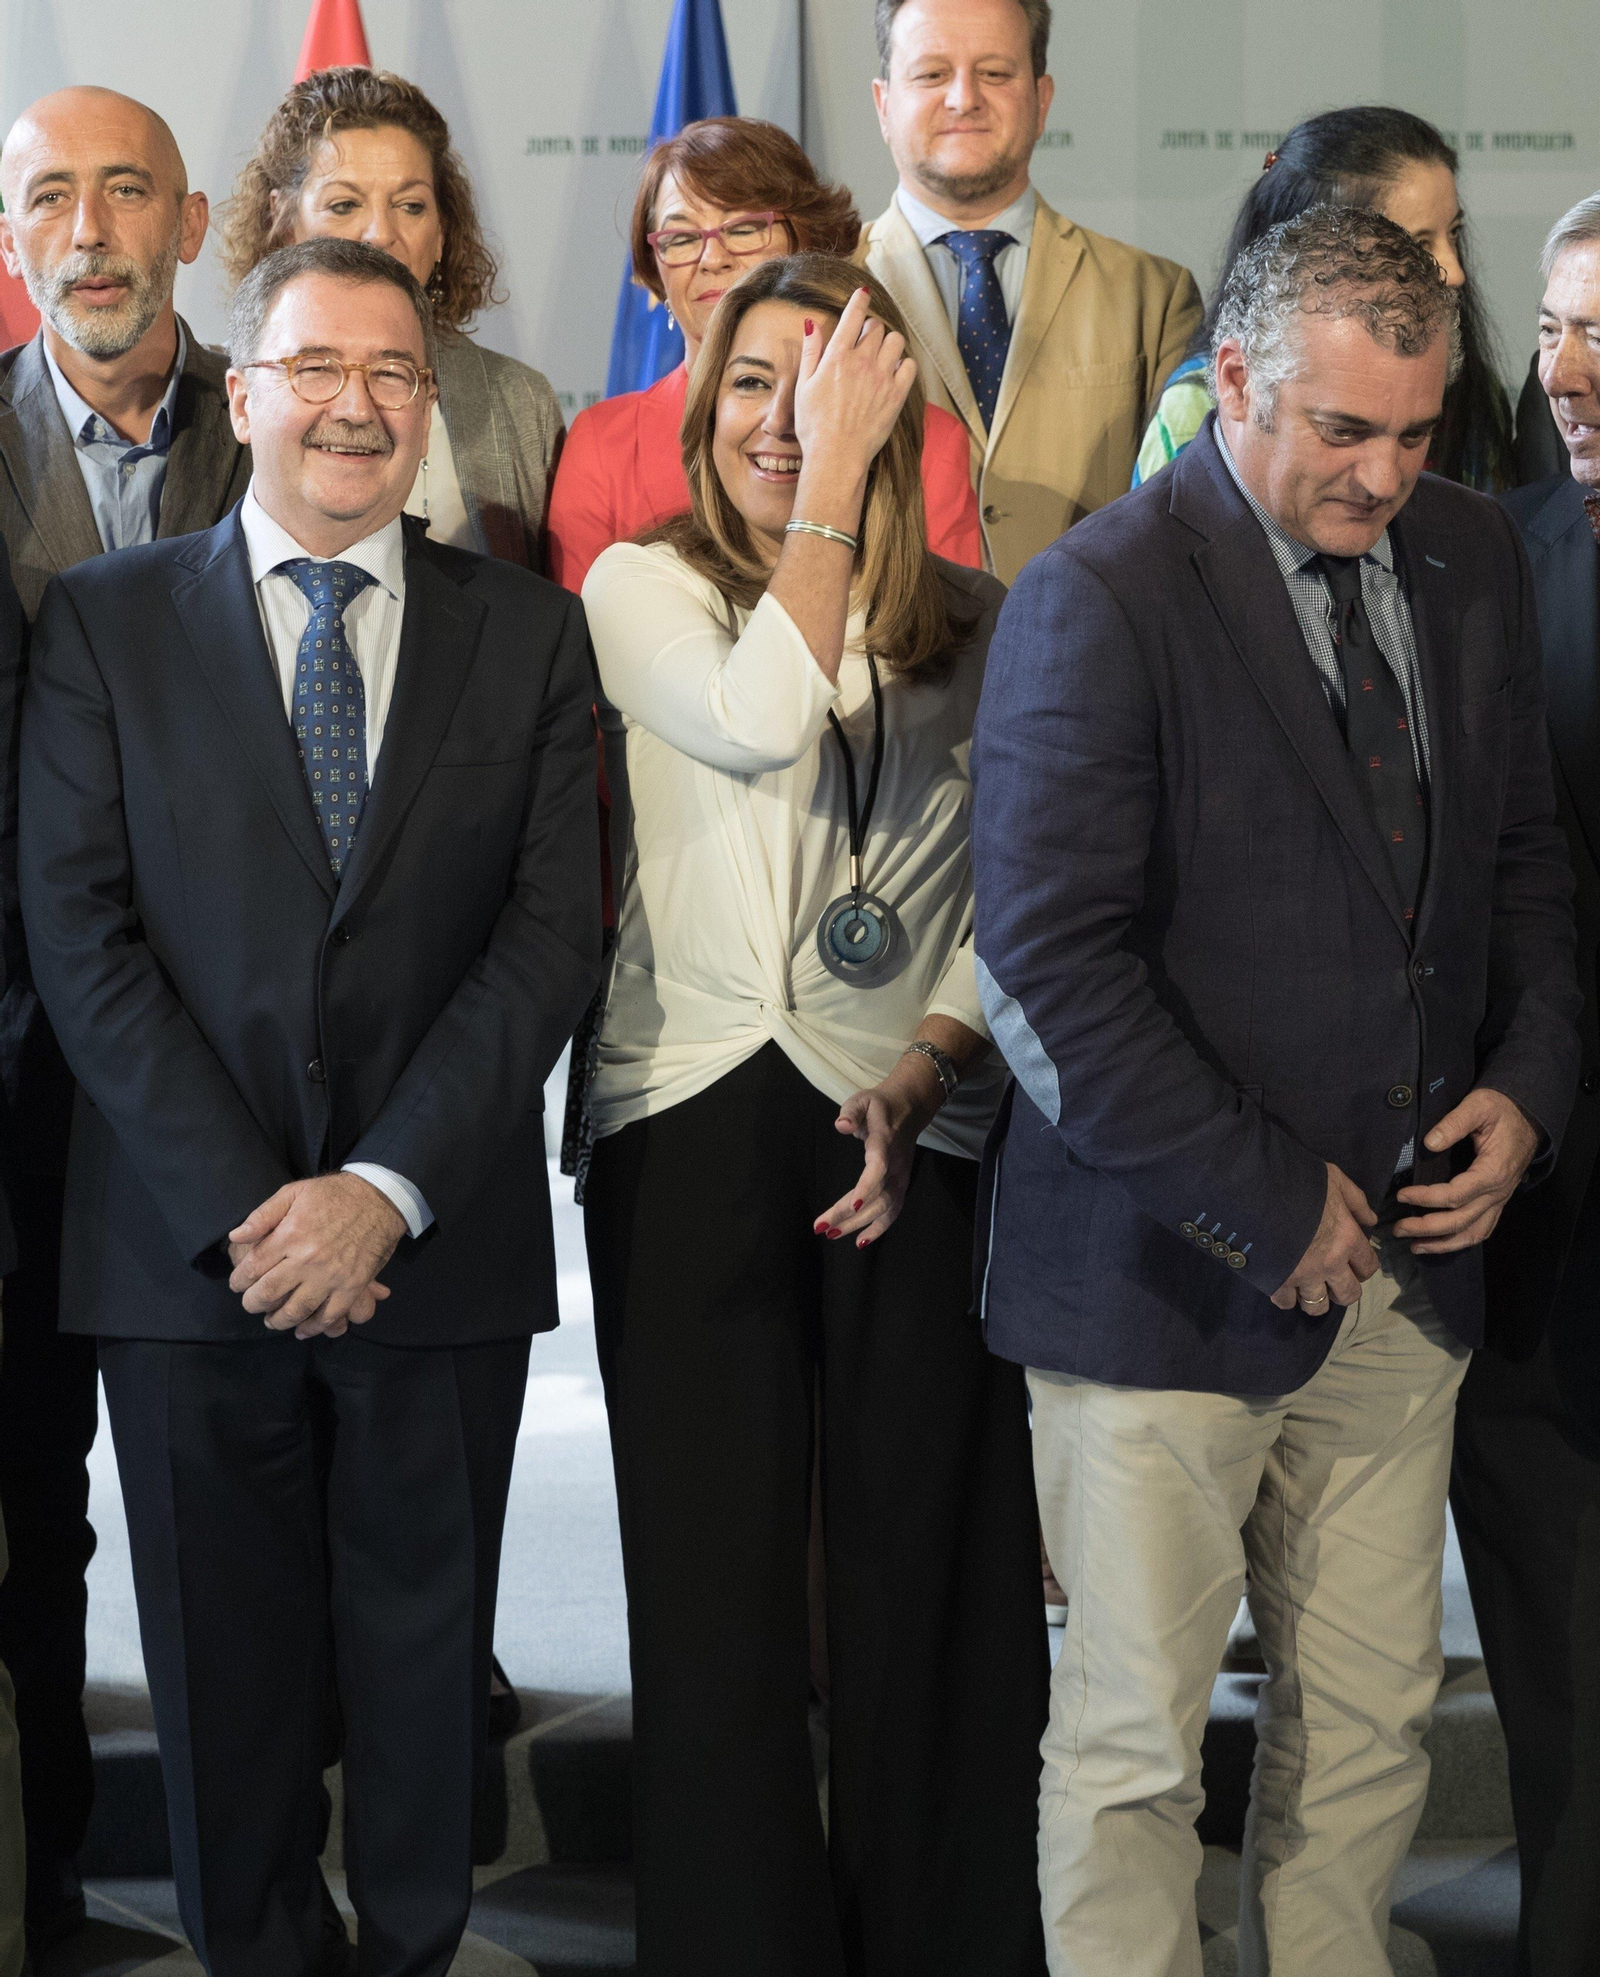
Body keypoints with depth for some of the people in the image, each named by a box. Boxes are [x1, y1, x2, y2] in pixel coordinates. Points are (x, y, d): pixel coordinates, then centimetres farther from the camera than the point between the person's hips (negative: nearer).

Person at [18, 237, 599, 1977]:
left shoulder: (527, 633, 6)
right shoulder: (106, 622, 4)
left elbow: (550, 936, -2)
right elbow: (81, 934, -3)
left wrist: (385, 1190, -12)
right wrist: (245, 1209, -12)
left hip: (437, 1247, 1)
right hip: (192, 1248, 0)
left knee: (424, 1655, 10)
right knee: (223, 1667, 9)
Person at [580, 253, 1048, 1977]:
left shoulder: (974, 624, 11)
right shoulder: (641, 585, 4)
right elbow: (759, 721, -16)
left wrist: (919, 1075, -6)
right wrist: (830, 483, -11)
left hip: (920, 1133, 2)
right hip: (695, 1122, -1)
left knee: (923, 1566, 5)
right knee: (716, 1564, 3)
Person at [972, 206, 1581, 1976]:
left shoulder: (1468, 557, 8)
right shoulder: (1101, 600, -13)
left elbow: (1523, 858, 18)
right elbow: (1049, 968, -18)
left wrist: (1529, 1084, 2)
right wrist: (1267, 1205, -16)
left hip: (1407, 1257, 6)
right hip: (1172, 1288, -5)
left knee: (1374, 1720, 12)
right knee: (1136, 1747, 4)